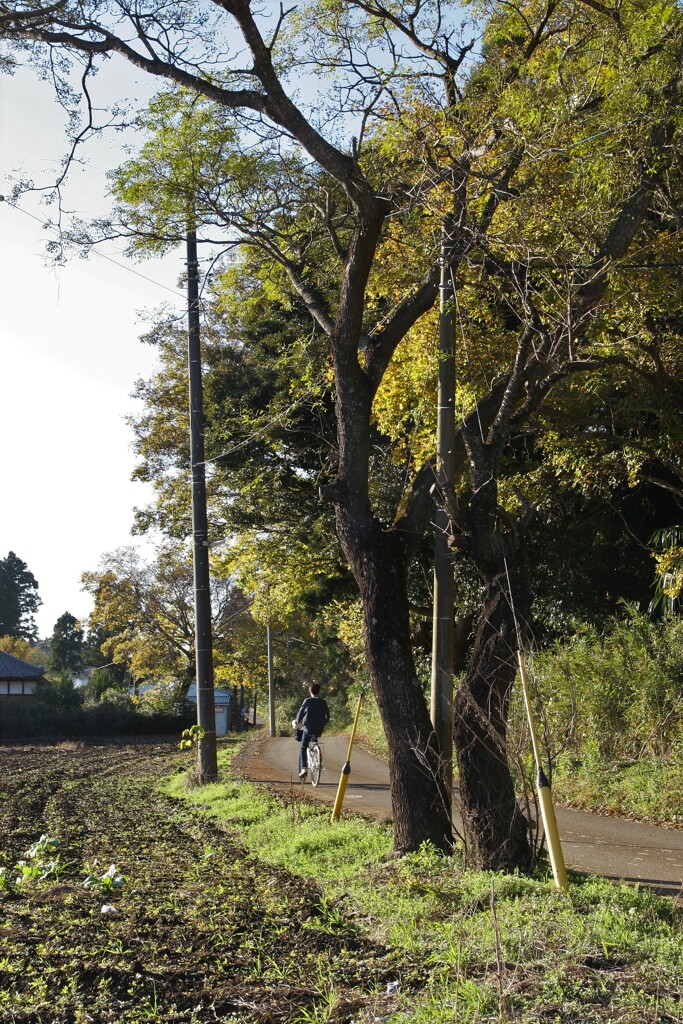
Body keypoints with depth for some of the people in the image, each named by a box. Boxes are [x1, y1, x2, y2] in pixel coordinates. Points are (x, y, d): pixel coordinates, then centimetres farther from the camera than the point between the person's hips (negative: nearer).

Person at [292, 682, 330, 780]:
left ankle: (303, 768, -8)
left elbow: (300, 713, -5)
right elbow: (327, 716, 9)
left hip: (308, 729, -3)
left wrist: (297, 723, 12)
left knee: (303, 748, 8)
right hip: (319, 730, 3)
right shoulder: (323, 702, 3)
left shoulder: (307, 701, -5)